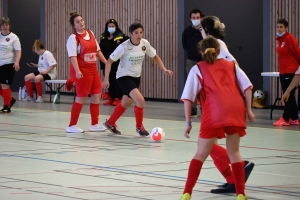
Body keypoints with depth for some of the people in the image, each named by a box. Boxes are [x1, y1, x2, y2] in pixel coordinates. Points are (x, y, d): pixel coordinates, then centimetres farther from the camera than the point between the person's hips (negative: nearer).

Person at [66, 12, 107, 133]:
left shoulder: (90, 33, 11)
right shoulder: (73, 38, -11)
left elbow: (97, 50, 19)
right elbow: (73, 56, -19)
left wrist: (106, 62, 15)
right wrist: (77, 71, -30)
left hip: (93, 69, 8)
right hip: (81, 71, -8)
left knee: (96, 95, 8)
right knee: (81, 97, -5)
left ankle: (94, 124, 19)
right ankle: (72, 126, 4)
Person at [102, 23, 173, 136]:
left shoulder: (144, 44, -8)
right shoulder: (124, 47, -21)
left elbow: (155, 57, 8)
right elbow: (109, 61, -15)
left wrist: (164, 70, -5)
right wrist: (106, 79, -19)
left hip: (136, 77, 6)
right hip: (124, 77, -6)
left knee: (125, 103, 20)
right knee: (140, 100, -22)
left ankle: (110, 123, 43)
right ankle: (139, 126, 1)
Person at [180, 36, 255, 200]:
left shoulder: (197, 69, 18)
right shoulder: (231, 65, 25)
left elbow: (187, 97, 10)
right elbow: (247, 86, 12)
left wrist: (188, 123, 11)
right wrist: (249, 109, 13)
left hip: (214, 112, -2)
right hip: (236, 110, 2)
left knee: (201, 154, 7)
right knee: (234, 152, 15)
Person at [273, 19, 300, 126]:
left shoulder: (289, 38, -12)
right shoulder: (279, 40, 11)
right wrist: (280, 70, 17)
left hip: (290, 71, -8)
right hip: (283, 72, 8)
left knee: (289, 95, -6)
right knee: (290, 96, 11)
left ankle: (285, 119, -7)